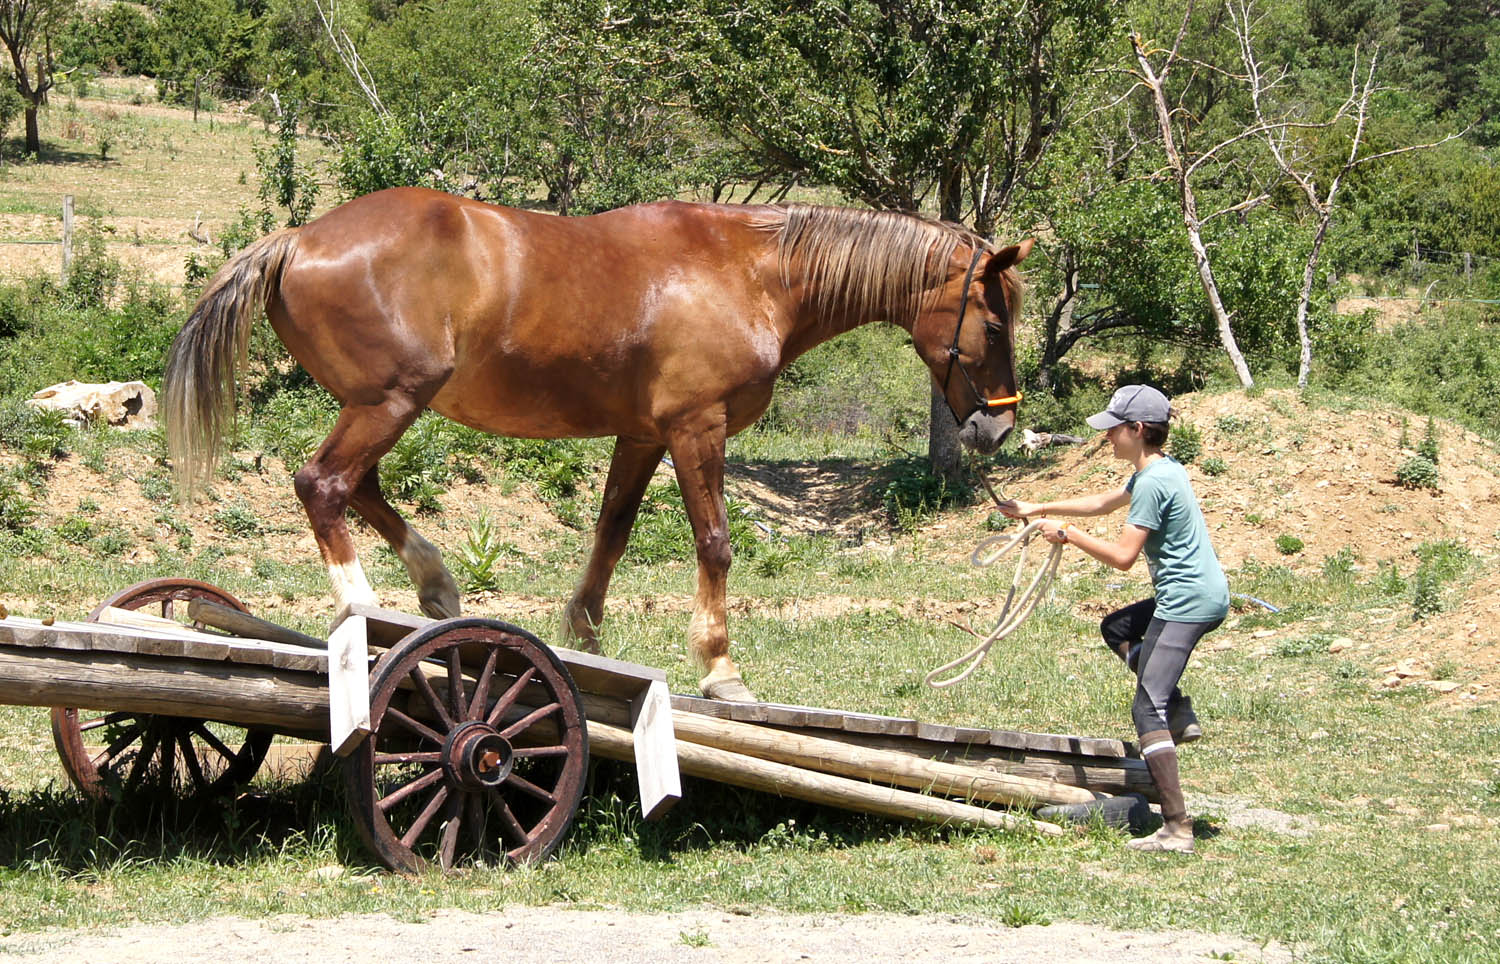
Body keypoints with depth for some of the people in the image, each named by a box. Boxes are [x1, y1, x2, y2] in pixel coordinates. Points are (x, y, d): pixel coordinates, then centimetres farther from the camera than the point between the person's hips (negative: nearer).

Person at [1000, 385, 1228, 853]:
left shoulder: (1153, 483, -18)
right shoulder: (1161, 470, 14)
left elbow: (1123, 556, -19)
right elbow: (1105, 502, 29)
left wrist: (1067, 533, -8)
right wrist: (1038, 509, 29)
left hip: (1188, 603, -11)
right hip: (1201, 593, 11)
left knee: (1147, 707, -13)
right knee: (1117, 629, 30)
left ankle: (1177, 828, -19)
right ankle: (1180, 713, 13)